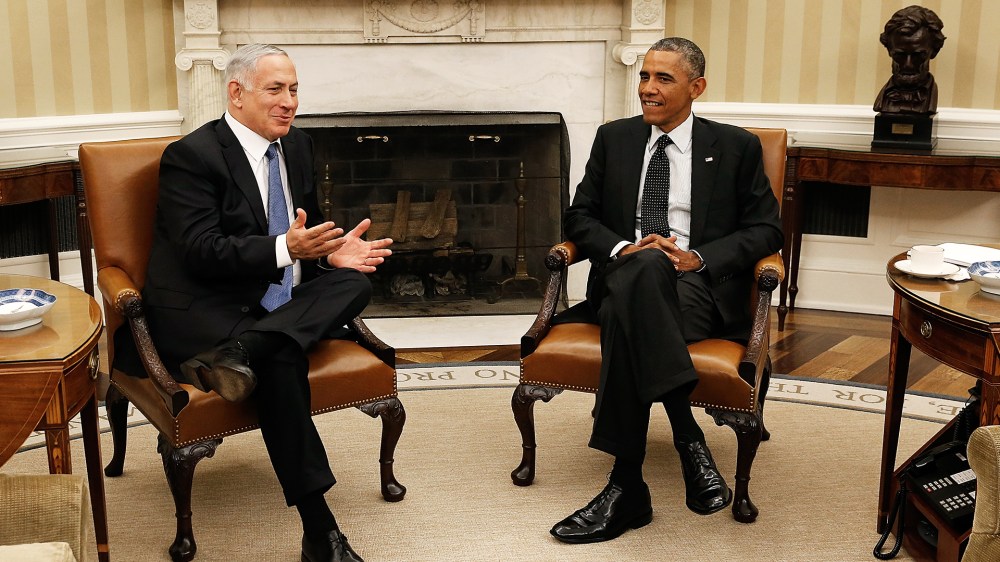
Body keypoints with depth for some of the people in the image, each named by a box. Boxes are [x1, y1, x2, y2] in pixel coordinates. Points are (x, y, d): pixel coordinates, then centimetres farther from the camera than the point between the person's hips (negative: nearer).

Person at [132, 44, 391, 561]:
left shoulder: (297, 146, 13)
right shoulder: (191, 155, -9)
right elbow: (201, 251, -19)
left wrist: (331, 250, -3)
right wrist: (285, 248, -31)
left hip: (279, 303, 7)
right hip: (204, 316, -7)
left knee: (353, 282, -18)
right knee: (280, 357, -34)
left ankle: (236, 353, -34)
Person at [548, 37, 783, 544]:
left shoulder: (736, 147, 12)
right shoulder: (614, 138, 18)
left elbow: (766, 229, 8)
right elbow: (579, 216, 15)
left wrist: (700, 257, -10)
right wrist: (622, 248, -8)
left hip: (702, 286, -2)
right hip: (626, 278, 2)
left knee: (628, 320, -38)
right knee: (645, 268, -39)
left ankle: (626, 488, -34)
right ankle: (689, 442, -41)